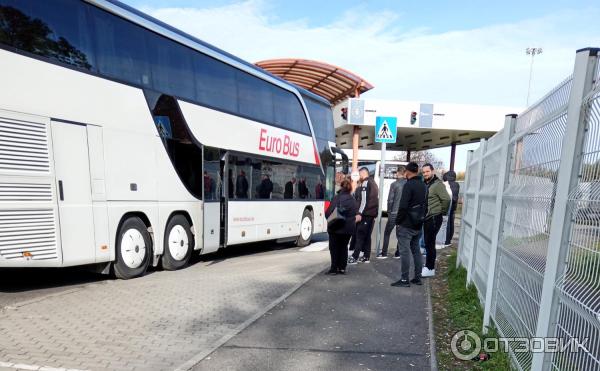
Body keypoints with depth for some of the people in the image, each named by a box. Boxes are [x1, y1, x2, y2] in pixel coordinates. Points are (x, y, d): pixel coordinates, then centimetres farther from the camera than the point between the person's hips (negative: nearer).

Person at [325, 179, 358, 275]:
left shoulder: (337, 198, -14)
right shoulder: (353, 200, 2)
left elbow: (328, 212, -16)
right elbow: (356, 214, 6)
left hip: (336, 228, -4)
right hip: (349, 228, 5)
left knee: (334, 248, 7)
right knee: (344, 247, 16)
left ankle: (334, 268, 8)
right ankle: (342, 268, 17)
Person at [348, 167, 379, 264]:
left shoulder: (365, 183, -10)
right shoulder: (373, 183, 20)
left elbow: (364, 200, -18)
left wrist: (360, 214, -20)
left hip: (366, 214, -9)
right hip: (372, 213, 9)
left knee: (359, 235, -9)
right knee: (367, 235, 11)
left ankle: (355, 257, -10)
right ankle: (366, 257, 14)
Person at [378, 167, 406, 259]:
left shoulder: (394, 184, -9)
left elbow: (390, 200, -10)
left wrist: (389, 211, 1)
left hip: (394, 213, -3)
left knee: (387, 233, 8)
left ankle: (384, 253, 9)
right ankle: (398, 253, 16)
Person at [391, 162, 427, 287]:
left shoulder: (408, 185, -15)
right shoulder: (424, 186, 11)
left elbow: (403, 206, -20)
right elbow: (425, 205, 16)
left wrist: (397, 221, -11)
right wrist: (421, 219, 19)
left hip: (406, 225, -8)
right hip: (418, 225, 8)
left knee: (404, 251, -3)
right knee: (416, 250, 15)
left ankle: (404, 279, 1)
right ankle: (417, 278, 21)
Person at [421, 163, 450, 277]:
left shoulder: (437, 184, -14)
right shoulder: (425, 184, 12)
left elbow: (446, 199, -19)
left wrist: (442, 212, -8)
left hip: (434, 218, -8)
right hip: (427, 218, 9)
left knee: (430, 243, -6)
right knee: (428, 243, 14)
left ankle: (430, 269, 3)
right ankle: (428, 267, 25)